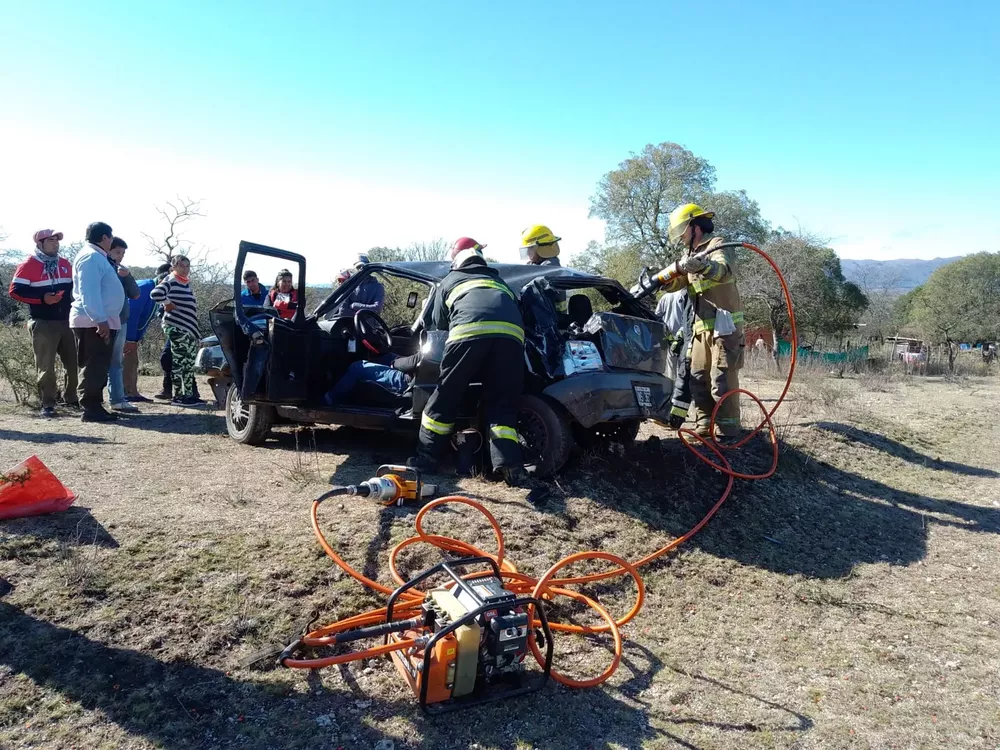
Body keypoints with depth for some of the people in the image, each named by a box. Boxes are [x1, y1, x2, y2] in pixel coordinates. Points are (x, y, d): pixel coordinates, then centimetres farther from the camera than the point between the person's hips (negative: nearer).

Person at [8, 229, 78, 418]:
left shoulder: (65, 264, 12)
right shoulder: (28, 266, -5)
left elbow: (73, 287, 23)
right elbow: (15, 290, -10)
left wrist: (72, 296, 3)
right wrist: (42, 298, -19)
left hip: (66, 321, 6)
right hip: (42, 323, -5)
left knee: (74, 362, 8)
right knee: (45, 366, -1)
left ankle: (71, 399, 22)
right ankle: (47, 404, 5)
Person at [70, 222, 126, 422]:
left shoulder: (97, 257, 21)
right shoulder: (91, 257, -12)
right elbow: (89, 292, -22)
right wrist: (100, 320, -26)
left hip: (101, 322, 11)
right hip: (93, 323, -11)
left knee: (99, 367, 12)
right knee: (94, 367, -9)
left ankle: (95, 407, 17)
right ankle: (90, 409, -7)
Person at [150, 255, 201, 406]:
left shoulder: (186, 283, 18)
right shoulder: (170, 281, -8)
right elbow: (155, 294, -23)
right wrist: (168, 304, -11)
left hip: (190, 327, 9)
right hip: (176, 327, -9)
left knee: (190, 362, 9)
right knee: (179, 361, -8)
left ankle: (189, 394, 15)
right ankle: (177, 396, -7)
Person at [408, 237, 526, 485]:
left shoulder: (450, 280, 33)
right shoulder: (499, 281, 41)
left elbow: (438, 321, 38)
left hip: (470, 331, -2)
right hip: (510, 334, 3)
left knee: (446, 396, 11)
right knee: (502, 403, 9)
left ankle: (426, 456, 15)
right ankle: (509, 464, -5)